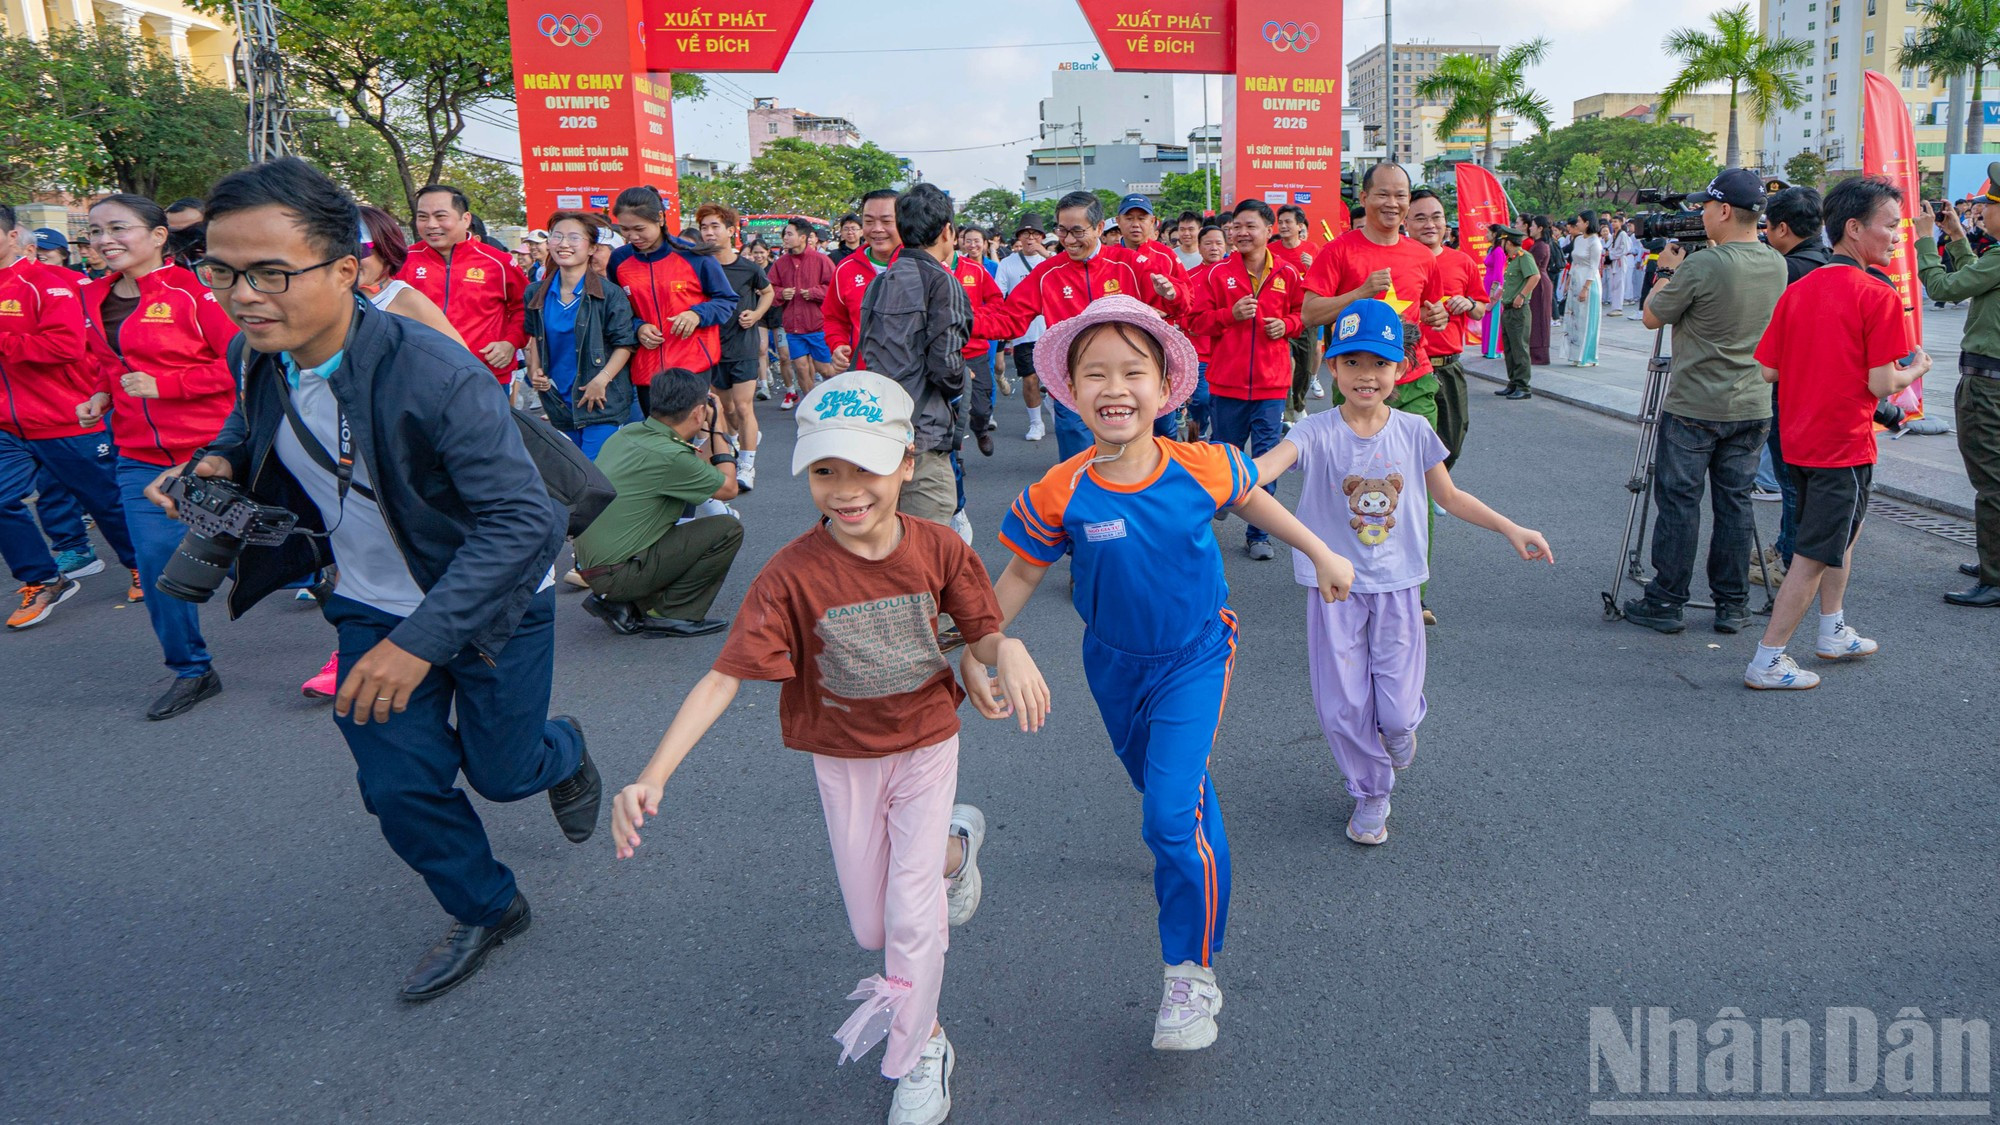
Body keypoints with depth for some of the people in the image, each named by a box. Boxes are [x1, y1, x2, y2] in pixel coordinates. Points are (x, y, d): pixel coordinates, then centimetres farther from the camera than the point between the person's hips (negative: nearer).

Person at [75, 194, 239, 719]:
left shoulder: (193, 290, -13)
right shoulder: (94, 299, 9)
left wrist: (164, 384, -19)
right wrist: (99, 397, 6)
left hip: (211, 449, -6)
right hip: (140, 456, 6)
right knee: (156, 561, 2)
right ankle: (191, 670, 16)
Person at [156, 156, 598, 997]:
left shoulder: (436, 375, -32)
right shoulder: (256, 358, -10)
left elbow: (525, 522, -35)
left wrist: (421, 640, -38)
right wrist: (219, 463, -6)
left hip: (490, 606, -5)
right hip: (373, 608, 5)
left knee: (501, 772, 10)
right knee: (400, 786, 4)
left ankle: (562, 753, 48)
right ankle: (484, 912, 30)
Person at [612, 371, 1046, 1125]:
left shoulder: (938, 549, -19)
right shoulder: (792, 574, -25)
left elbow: (984, 634, -8)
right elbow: (723, 678, -28)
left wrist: (1008, 651, -34)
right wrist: (652, 778, -38)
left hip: (925, 744, -1)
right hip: (843, 760, 1)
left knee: (913, 921, -3)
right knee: (870, 928, 15)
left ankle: (919, 1056, 25)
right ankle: (955, 843, 47)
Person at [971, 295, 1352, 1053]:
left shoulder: (1202, 470, -19)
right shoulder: (1060, 495, -21)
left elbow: (1252, 501, 3)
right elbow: (1020, 574, -7)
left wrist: (1322, 555, 12)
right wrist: (974, 652, -10)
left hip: (1195, 658, -2)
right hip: (1115, 664, 2)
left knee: (1173, 815, -14)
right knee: (1160, 786, 25)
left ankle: (1193, 974, 2)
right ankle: (1194, 851, 60)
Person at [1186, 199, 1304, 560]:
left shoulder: (1288, 274, 3)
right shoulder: (1218, 273, -2)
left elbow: (1303, 314, 15)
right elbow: (1196, 321, -1)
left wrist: (1286, 325, -5)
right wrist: (1231, 314, -15)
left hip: (1271, 383, 1)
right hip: (1227, 381, -1)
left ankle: (1258, 534, 12)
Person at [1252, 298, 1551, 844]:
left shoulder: (1414, 432, -2)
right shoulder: (1317, 433, -11)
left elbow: (1449, 496, 9)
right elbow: (1271, 462, -31)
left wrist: (1511, 528, 3)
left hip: (1396, 584, 1)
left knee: (1396, 709, 1)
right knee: (1343, 707, 4)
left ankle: (1403, 724, 40)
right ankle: (1371, 794, 28)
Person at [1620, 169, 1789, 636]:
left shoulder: (1702, 266, -18)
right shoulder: (1777, 265, 5)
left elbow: (1652, 317, -6)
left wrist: (1667, 271, 8)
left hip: (1694, 409, -6)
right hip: (1753, 408, 6)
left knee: (1678, 502, 2)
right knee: (1735, 502, 10)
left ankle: (1665, 602, 8)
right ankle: (1733, 606, 15)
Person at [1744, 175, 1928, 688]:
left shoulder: (1798, 290, 5)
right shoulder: (1878, 295, -15)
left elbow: (1768, 369, 5)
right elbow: (1882, 384, -16)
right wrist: (1916, 368, 4)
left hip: (1799, 439, 8)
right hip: (1844, 444, -8)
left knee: (1845, 528, 27)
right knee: (1816, 555, 0)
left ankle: (1833, 633, 37)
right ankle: (1767, 661, 3)